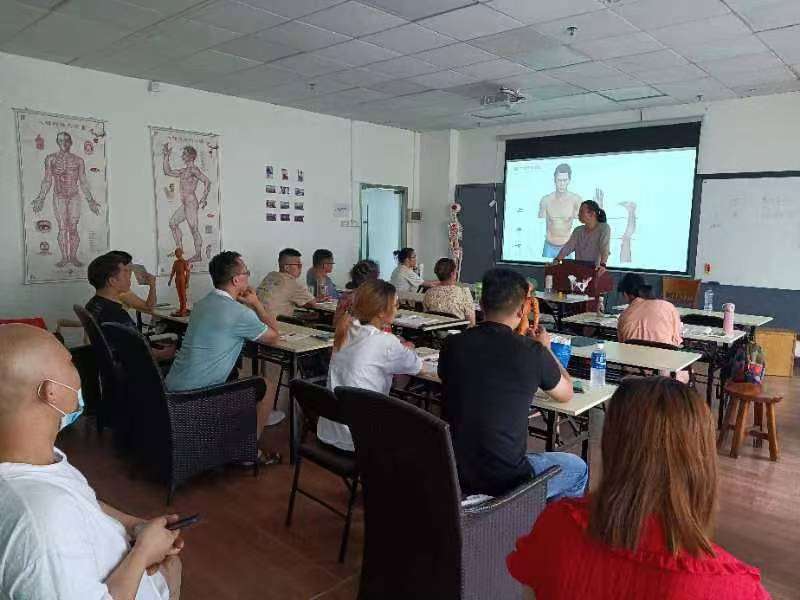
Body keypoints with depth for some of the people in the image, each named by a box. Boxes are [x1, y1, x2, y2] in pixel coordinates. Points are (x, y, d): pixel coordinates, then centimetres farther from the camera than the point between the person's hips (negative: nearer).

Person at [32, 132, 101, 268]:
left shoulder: (78, 160, 6)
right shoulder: (50, 159, 5)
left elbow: (83, 182, 8)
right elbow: (47, 180, 5)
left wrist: (90, 200, 5)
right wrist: (40, 199, -1)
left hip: (74, 197, 0)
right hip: (59, 197, 0)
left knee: (73, 228, -1)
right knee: (62, 228, -1)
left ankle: (73, 257, 6)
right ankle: (64, 258, 5)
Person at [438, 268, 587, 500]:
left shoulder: (452, 345, -7)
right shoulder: (532, 351, -16)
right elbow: (566, 394, 5)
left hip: (452, 473, 5)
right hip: (503, 480, -4)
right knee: (578, 468, 22)